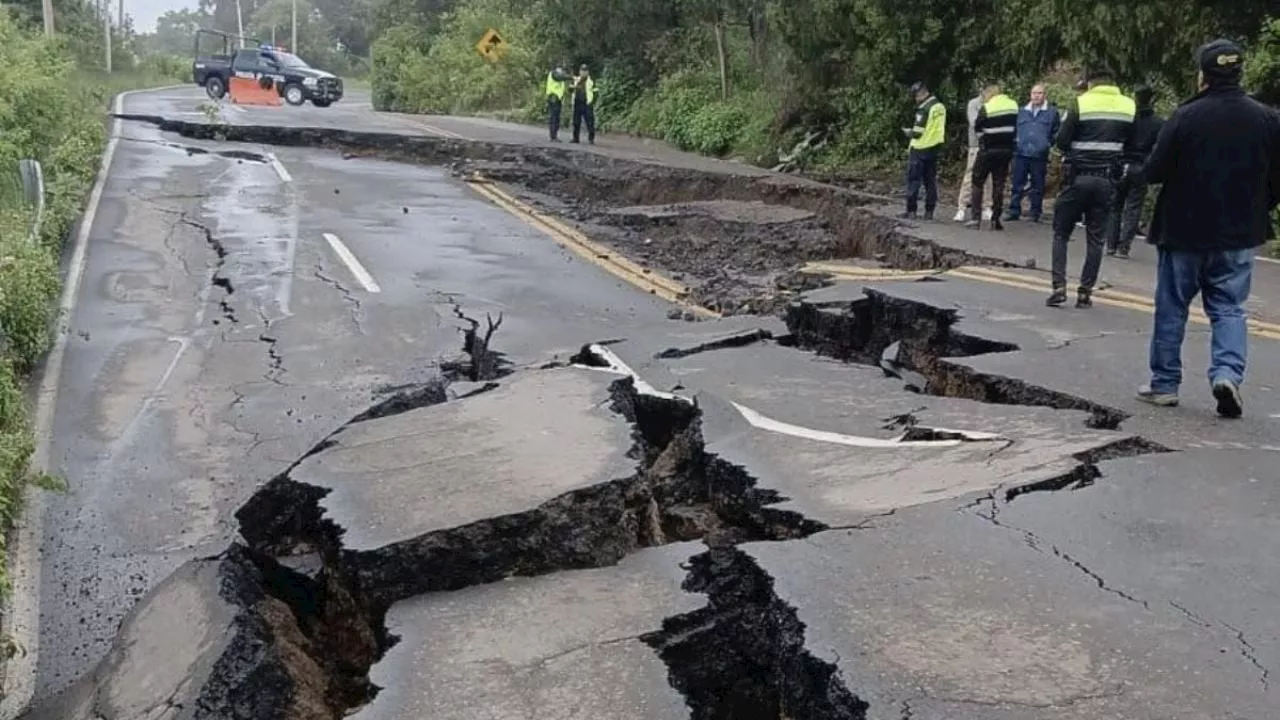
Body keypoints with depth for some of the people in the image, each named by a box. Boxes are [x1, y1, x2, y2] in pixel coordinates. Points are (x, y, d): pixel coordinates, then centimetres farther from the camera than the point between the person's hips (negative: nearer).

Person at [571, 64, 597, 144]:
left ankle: (591, 138, -3)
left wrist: (593, 103, -8)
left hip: (587, 105, -4)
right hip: (577, 104, 4)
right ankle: (575, 138, 16)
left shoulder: (591, 81, 2)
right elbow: (571, 89, 21)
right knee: (576, 122, 8)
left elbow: (595, 93, 1)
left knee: (590, 122, -7)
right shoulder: (576, 80, 14)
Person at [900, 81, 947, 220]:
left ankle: (911, 210, -3)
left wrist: (908, 132, 3)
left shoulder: (924, 108, -16)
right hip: (934, 147, 8)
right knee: (930, 180, 9)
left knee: (913, 180, -2)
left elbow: (918, 132, -16)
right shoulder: (940, 106, 9)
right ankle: (929, 211, 9)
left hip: (920, 149, -8)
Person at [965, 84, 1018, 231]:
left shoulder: (986, 108, -12)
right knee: (999, 184, 8)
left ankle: (976, 217, 0)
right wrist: (1012, 144, 16)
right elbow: (1017, 127, 9)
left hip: (988, 150, -4)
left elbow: (977, 126, -2)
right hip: (1006, 150, 4)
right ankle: (995, 220, 5)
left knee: (978, 181, 7)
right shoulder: (1013, 105, 3)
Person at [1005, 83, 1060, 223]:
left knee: (1038, 186, 4)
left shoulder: (1052, 112, 5)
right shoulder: (1022, 111, 13)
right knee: (1017, 184, 3)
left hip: (1040, 156, -2)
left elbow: (1057, 132, 9)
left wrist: (1047, 144, 1)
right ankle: (1014, 210, 8)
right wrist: (1016, 143, 9)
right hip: (1021, 154, 2)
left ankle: (1035, 212, 10)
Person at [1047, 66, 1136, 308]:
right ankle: (1086, 291, 7)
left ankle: (1059, 286, -4)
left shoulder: (1081, 103, -6)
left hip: (1078, 177, -3)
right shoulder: (1129, 106, 5)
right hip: (1107, 181, 3)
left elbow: (1061, 142, -7)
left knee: (1061, 234, 7)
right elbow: (1130, 145, 8)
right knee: (1095, 238, 8)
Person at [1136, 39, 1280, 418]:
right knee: (1229, 308, 11)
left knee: (1171, 308, 10)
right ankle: (1228, 372, -10)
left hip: (1184, 230, -2)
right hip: (1239, 235, 3)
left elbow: (1154, 172, -12)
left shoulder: (1185, 117, -14)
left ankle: (1164, 383, 17)